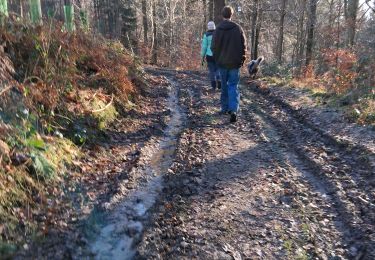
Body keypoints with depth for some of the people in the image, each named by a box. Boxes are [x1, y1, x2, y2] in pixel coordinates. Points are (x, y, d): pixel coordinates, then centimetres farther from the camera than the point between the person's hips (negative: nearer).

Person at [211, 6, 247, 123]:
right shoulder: (238, 28, -4)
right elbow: (244, 46, -2)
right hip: (235, 63, -1)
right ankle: (233, 110, -16)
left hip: (222, 63, 1)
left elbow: (214, 47, -2)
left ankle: (225, 108, 24)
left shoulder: (218, 29, -5)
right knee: (233, 86, 1)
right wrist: (242, 60, 9)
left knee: (224, 85, 15)